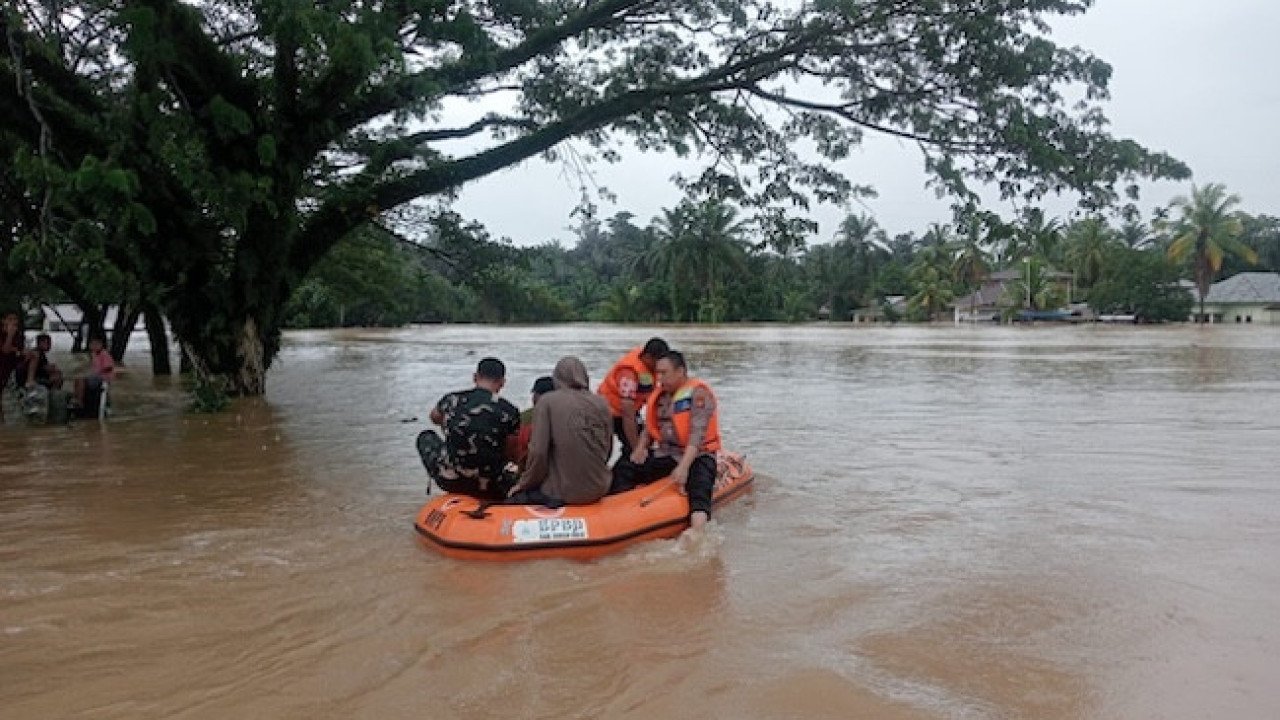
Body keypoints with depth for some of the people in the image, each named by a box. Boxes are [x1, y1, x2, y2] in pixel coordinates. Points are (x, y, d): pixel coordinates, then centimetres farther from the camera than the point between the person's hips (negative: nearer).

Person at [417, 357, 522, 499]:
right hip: (487, 490, 1)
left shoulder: (451, 400, -3)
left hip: (449, 481, -1)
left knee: (426, 437, 27)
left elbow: (435, 418, 21)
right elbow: (511, 454, -3)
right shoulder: (509, 412, -11)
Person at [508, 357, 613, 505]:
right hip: (599, 490, 5)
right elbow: (608, 449, 9)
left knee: (518, 495, 13)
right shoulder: (602, 403, 2)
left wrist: (524, 484, 3)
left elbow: (538, 452, -13)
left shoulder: (547, 402, -8)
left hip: (564, 491, -5)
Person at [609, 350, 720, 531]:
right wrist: (642, 447, -3)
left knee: (699, 492, -34)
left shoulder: (698, 394, -10)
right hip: (664, 455, 8)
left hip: (696, 457, -7)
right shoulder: (661, 395, 12)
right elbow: (651, 426, 19)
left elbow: (697, 434, -21)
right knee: (622, 470, -7)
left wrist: (684, 467, -31)